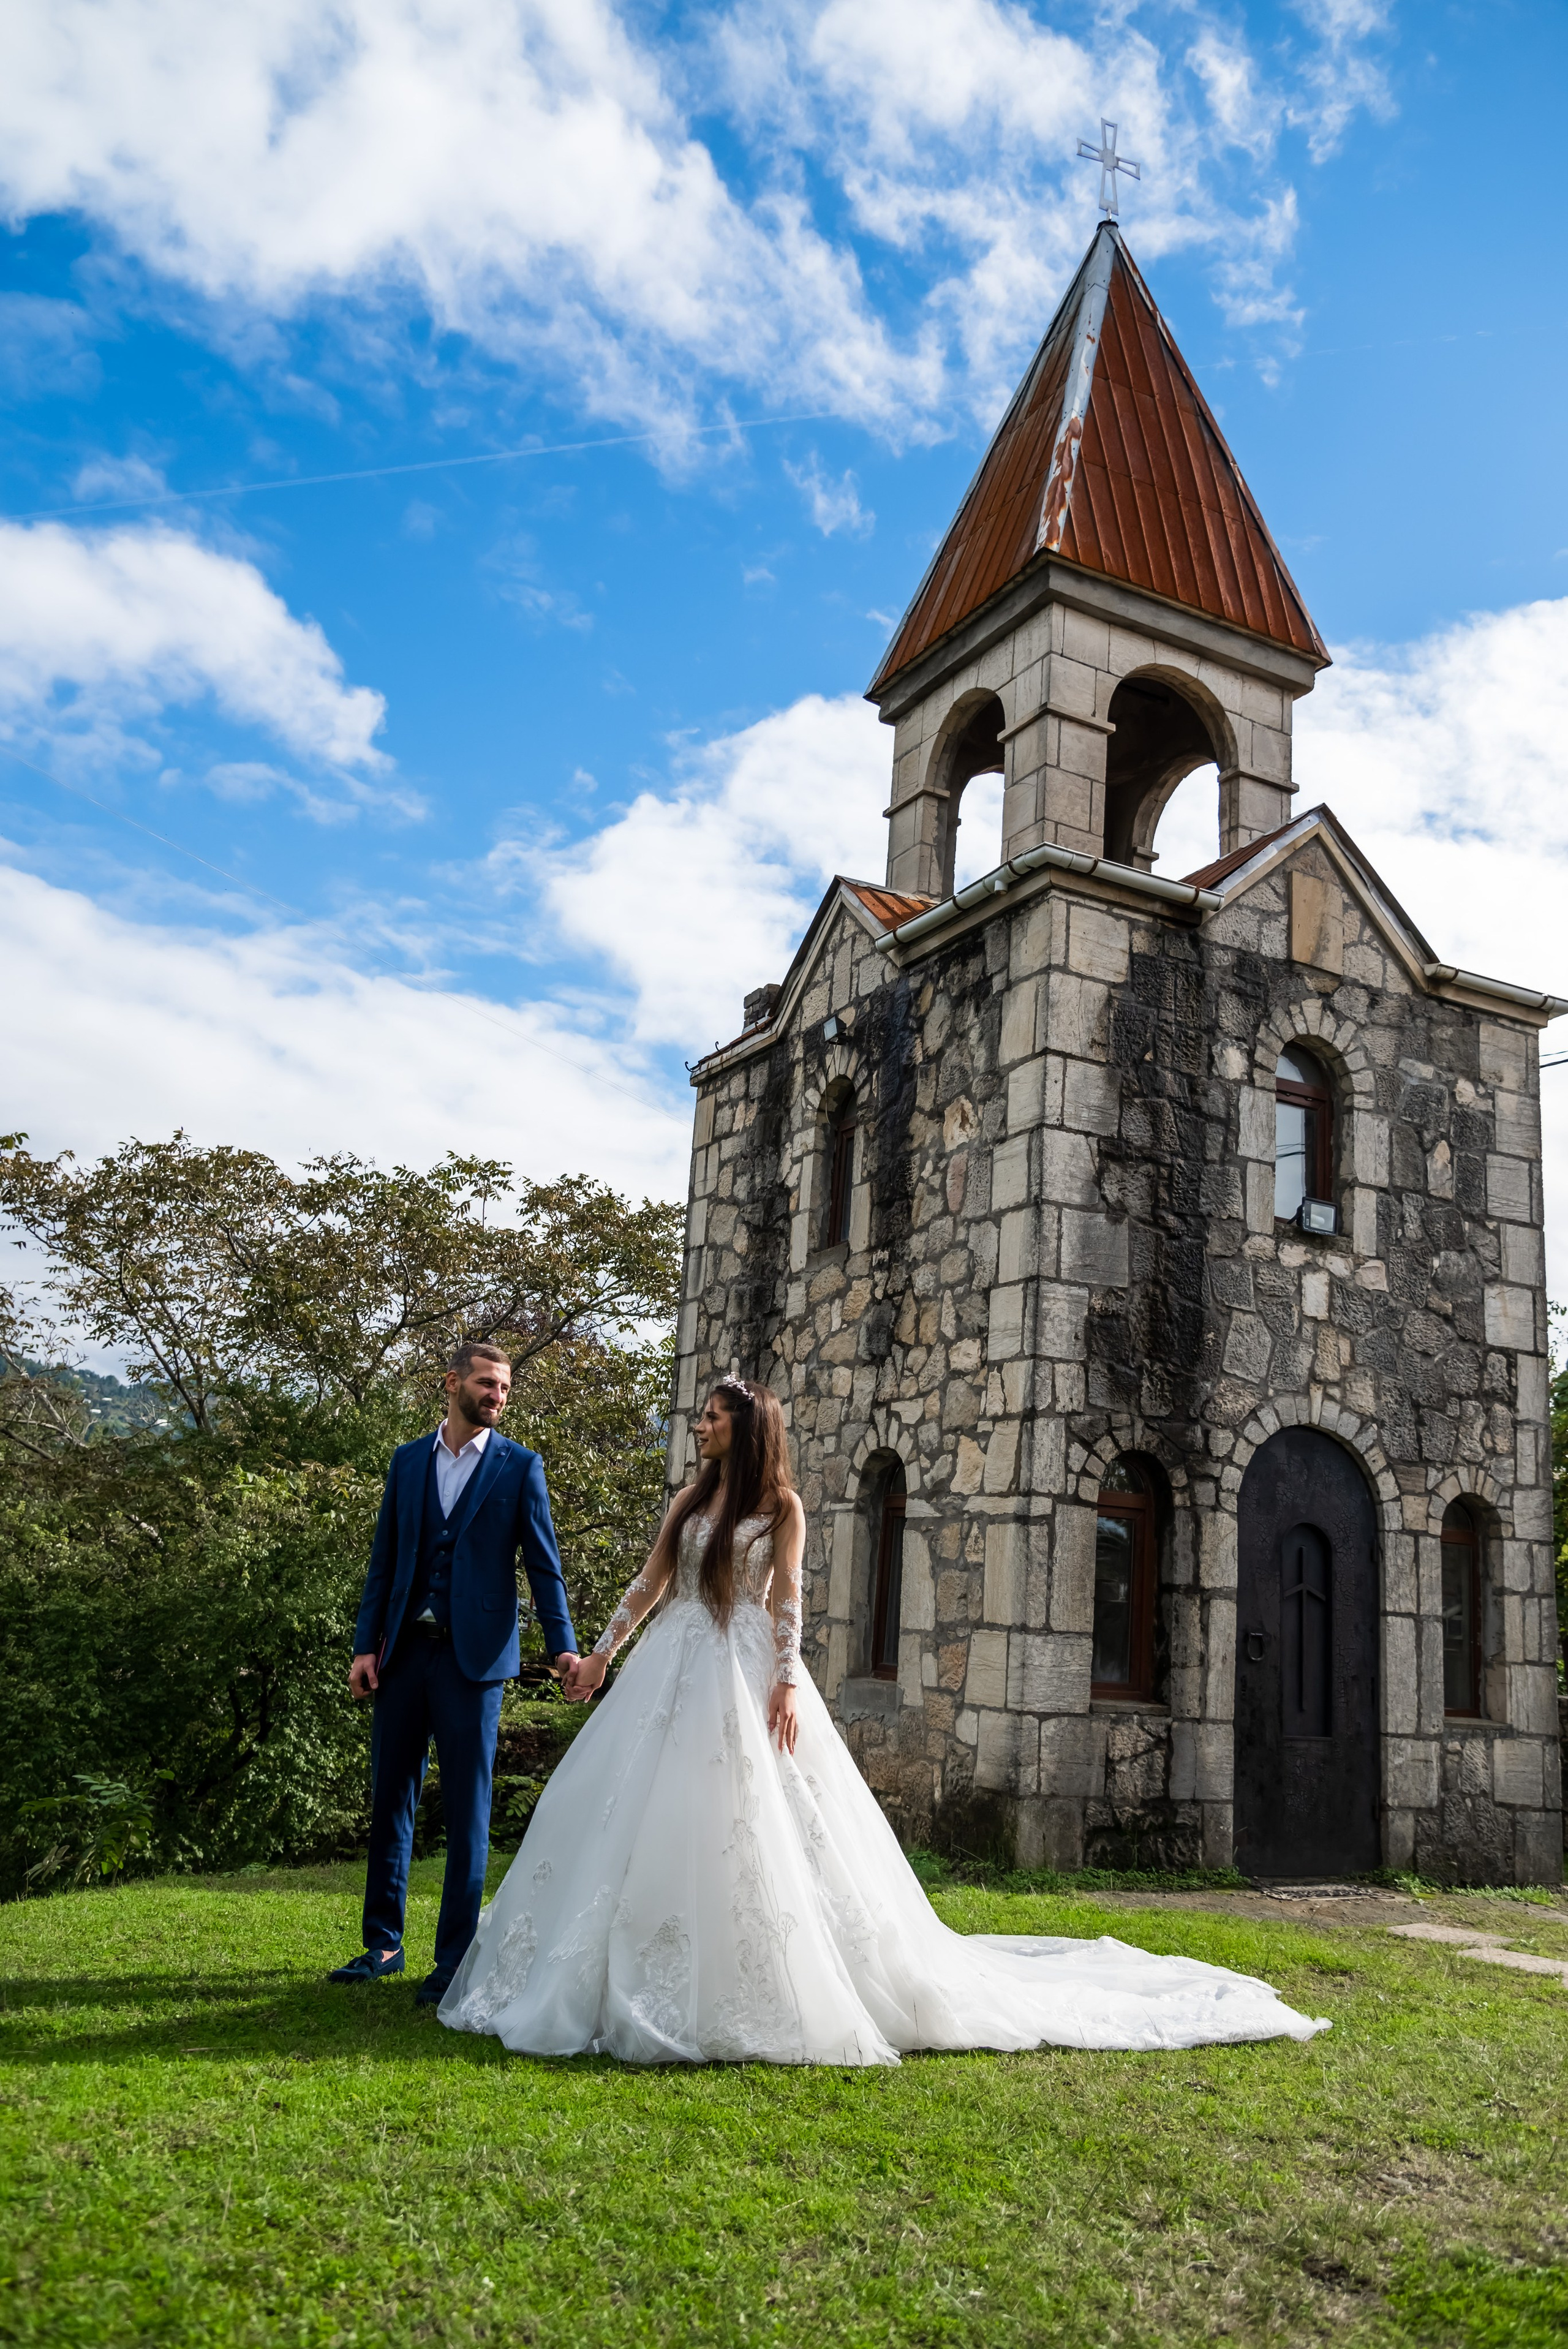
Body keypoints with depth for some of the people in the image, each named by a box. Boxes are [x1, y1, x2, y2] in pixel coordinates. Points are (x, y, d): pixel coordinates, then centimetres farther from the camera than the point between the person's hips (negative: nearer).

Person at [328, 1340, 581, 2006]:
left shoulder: (520, 1467, 0)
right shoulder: (408, 1461, 9)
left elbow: (543, 1563, -3)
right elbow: (383, 1561, 10)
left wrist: (564, 1645, -13)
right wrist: (365, 1645, 4)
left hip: (473, 1656, -3)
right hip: (404, 1651, 4)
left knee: (467, 1810, 2)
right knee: (390, 1800, 11)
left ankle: (454, 1958, 13)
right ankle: (383, 1945, 26)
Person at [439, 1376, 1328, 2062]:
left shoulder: (780, 1505, -1)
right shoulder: (690, 1501, 15)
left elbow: (787, 1599, -7)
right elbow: (650, 1585, 16)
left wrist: (788, 1681, -17)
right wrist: (602, 1652, 12)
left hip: (745, 1675, -6)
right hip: (673, 1673, 6)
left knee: (748, 1822, -7)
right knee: (640, 1817, 4)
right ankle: (633, 1980, 15)